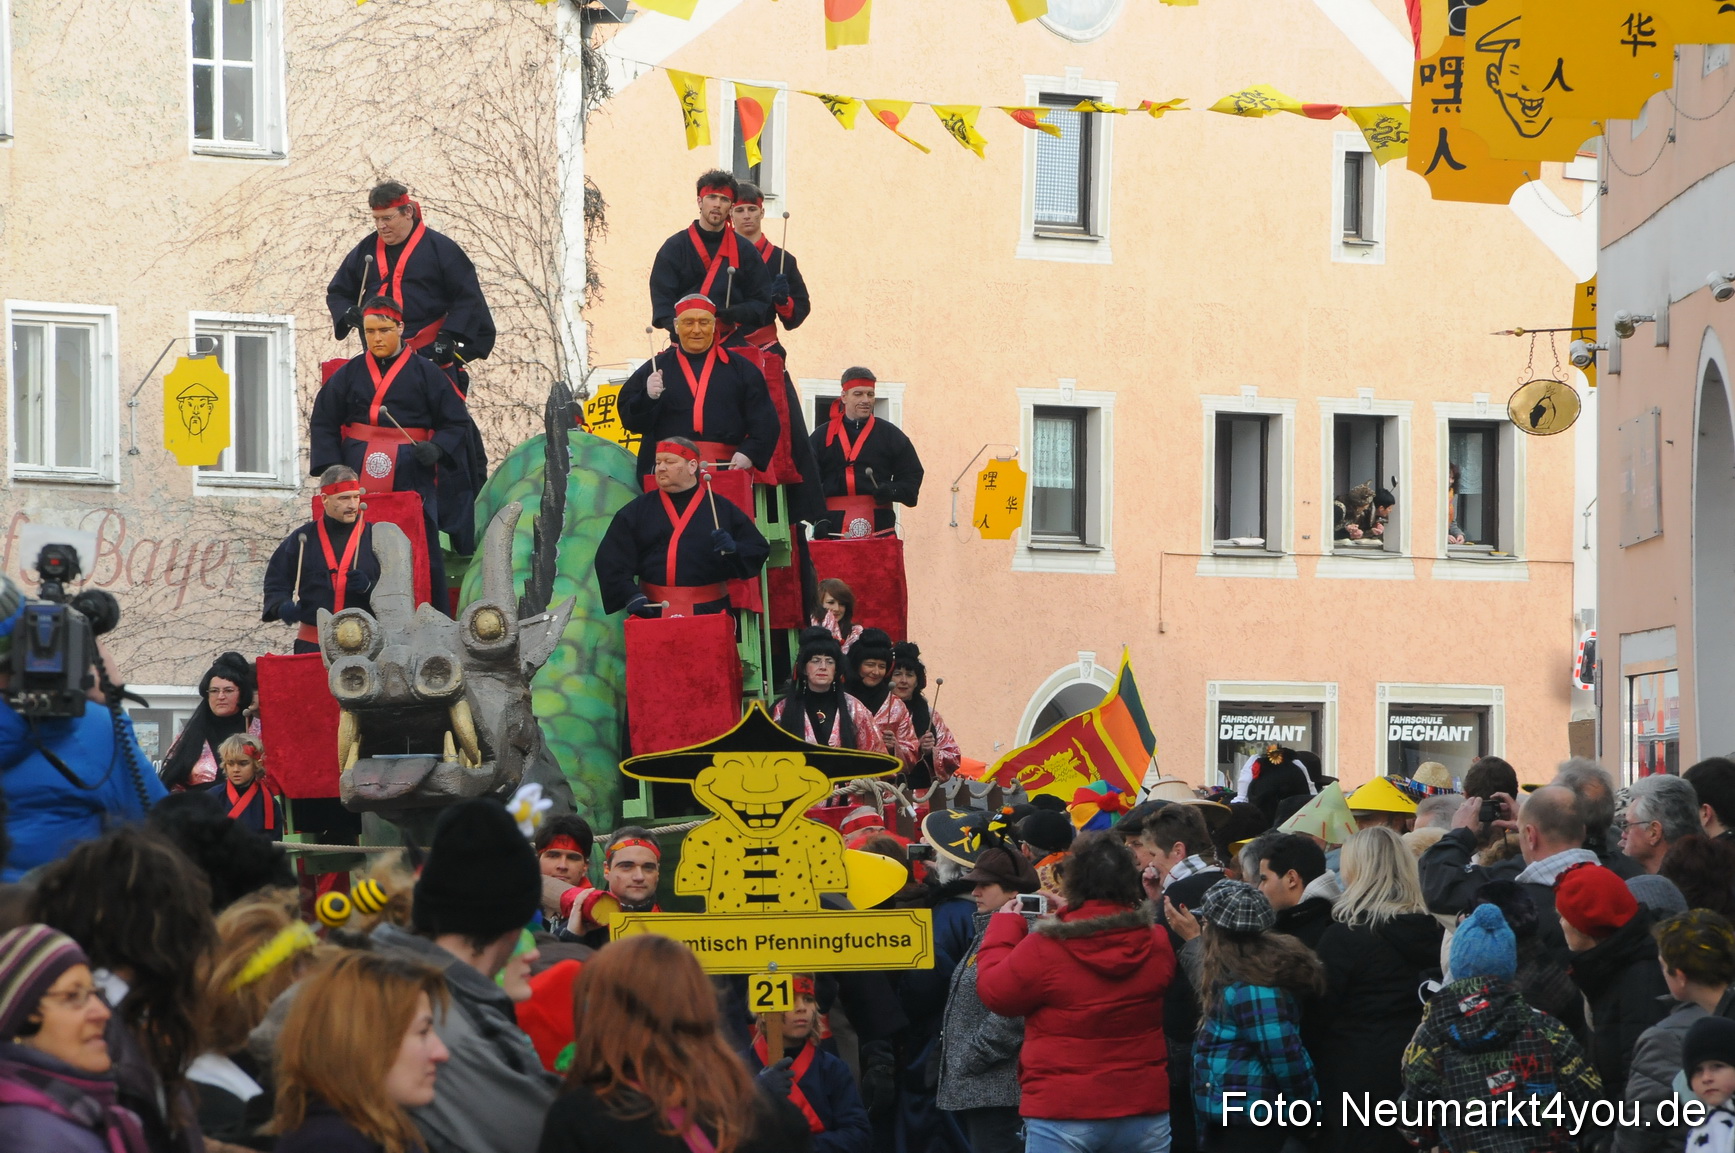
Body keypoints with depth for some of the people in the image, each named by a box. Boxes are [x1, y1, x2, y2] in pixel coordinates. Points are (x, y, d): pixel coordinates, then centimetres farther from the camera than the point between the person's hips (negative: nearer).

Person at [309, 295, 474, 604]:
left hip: (411, 476, -1)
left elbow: (456, 422, 6)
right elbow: (323, 423, 11)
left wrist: (436, 448, -13)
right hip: (358, 474, 1)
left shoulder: (424, 373, 6)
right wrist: (331, 467, -2)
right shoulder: (349, 374, 10)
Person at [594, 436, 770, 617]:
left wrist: (733, 550, -14)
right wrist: (630, 595, -13)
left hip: (710, 611, 0)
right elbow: (611, 559, 2)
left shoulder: (723, 509, 8)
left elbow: (759, 550, 8)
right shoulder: (636, 511, 9)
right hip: (654, 612, 1)